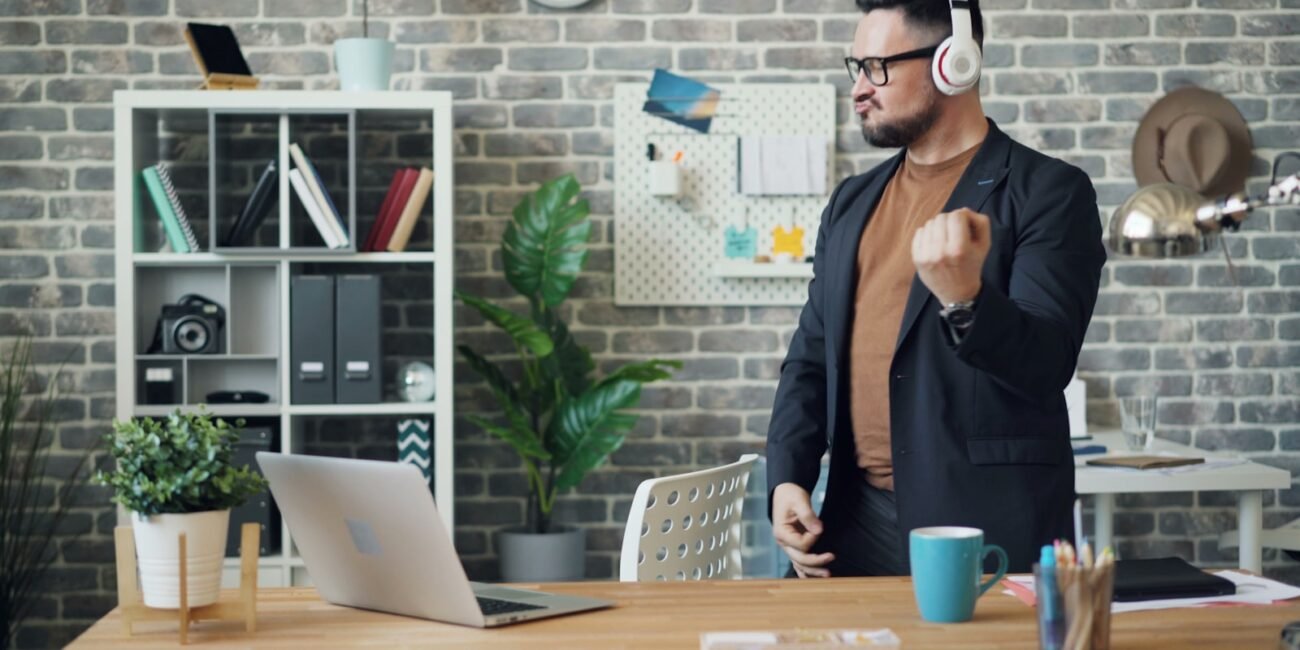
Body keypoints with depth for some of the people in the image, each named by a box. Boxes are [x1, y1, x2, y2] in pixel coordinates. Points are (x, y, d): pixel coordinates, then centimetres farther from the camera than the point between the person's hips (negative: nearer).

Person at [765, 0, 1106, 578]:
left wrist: (963, 297, -33)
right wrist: (786, 479, 1)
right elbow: (810, 357, 15)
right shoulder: (852, 202, 13)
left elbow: (1046, 364, -15)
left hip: (988, 531, -5)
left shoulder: (1048, 193, -6)